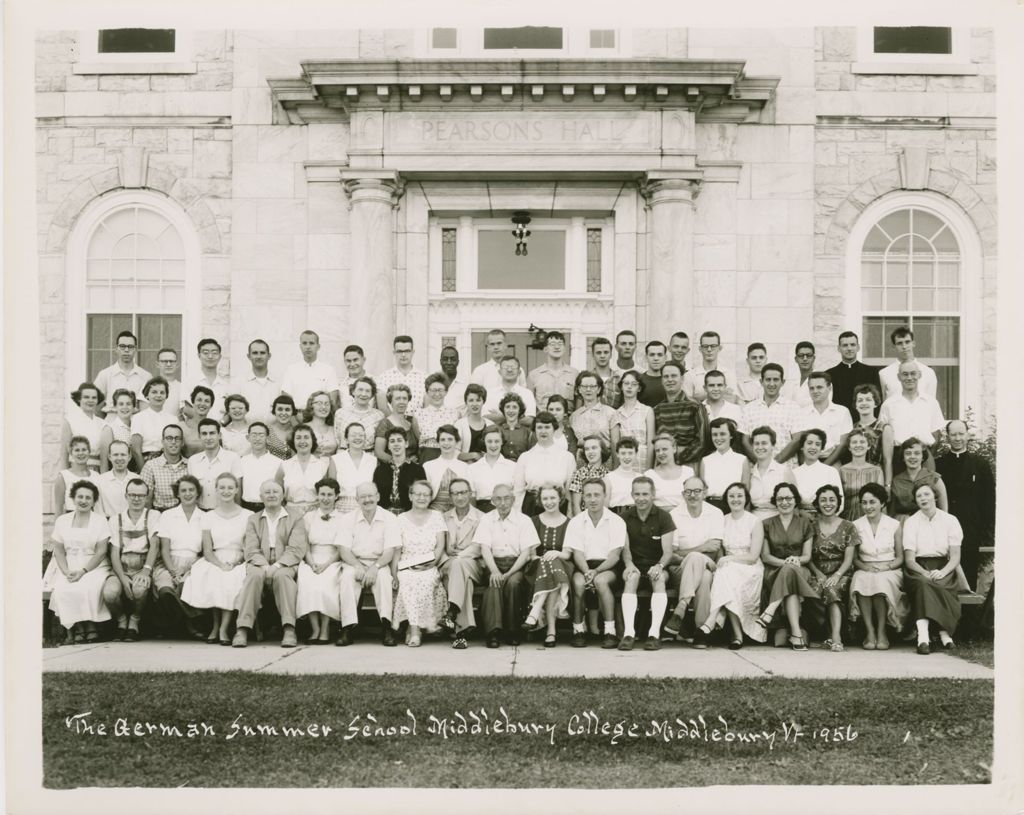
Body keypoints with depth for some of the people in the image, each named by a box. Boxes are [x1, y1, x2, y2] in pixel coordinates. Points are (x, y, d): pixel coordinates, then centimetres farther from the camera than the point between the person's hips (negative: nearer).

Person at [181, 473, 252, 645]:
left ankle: (223, 629, -28)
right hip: (215, 562, 1)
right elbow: (207, 551, 4)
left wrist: (233, 564, -14)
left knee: (232, 579, -34)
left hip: (238, 563, -1)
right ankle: (216, 627, -19)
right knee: (214, 578, -33)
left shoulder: (247, 516, 9)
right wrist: (221, 565, -15)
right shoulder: (209, 517, 13)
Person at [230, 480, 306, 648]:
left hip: (285, 567, -1)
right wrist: (264, 565, -14)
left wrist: (277, 566, -16)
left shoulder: (296, 519, 15)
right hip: (260, 566, 1)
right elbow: (251, 550, 7)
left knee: (282, 575, -36)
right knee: (254, 575, -33)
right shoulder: (253, 519, 21)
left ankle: (289, 629, -41)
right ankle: (242, 629, -38)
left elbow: (296, 550, 0)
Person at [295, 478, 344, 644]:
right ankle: (314, 628, -30)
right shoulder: (308, 517, 18)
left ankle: (325, 630, -30)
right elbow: (305, 546, 10)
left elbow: (342, 549, 4)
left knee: (326, 582, -34)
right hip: (311, 562, 1)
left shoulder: (343, 519, 12)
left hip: (333, 563, -1)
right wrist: (312, 564, -10)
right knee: (307, 581, -33)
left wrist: (326, 564, -12)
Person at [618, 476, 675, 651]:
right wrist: (629, 564, -23)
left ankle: (654, 633, -39)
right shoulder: (625, 517, 5)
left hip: (657, 566, 0)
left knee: (659, 578, -34)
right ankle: (628, 632, -41)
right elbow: (625, 548, -1)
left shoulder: (663, 517, 1)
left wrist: (659, 566, -27)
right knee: (631, 577, -33)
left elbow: (668, 551, -6)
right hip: (634, 564, 0)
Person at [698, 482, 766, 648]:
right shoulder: (722, 521, 12)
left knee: (727, 573, -34)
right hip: (728, 569, 3)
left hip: (750, 570, -3)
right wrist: (717, 562, -10)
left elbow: (753, 557, -6)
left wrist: (729, 559, -16)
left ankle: (711, 621, -44)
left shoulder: (755, 522, 0)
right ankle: (737, 634, -37)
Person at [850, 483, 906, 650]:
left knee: (881, 581, -36)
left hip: (889, 571, -1)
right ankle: (869, 631, -29)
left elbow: (900, 557, 8)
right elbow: (853, 557, 9)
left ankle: (881, 631, -25)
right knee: (862, 580, -36)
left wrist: (886, 566, -11)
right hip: (864, 570, 1)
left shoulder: (894, 525, 7)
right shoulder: (856, 526, 9)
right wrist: (865, 566, -12)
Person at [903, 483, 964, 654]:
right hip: (919, 568, -1)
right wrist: (926, 573, -20)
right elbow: (909, 559, -2)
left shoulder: (950, 520, 7)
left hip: (944, 568, 1)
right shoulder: (910, 522, 6)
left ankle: (944, 632, -29)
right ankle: (923, 637, -45)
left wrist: (942, 572, -19)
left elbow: (955, 557, 0)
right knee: (922, 583, -34)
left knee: (942, 585, -34)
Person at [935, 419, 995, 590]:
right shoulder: (938, 465, 7)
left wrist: (988, 531, 0)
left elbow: (989, 499, 6)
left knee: (970, 576, 2)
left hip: (971, 532, 0)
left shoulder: (980, 464, 7)